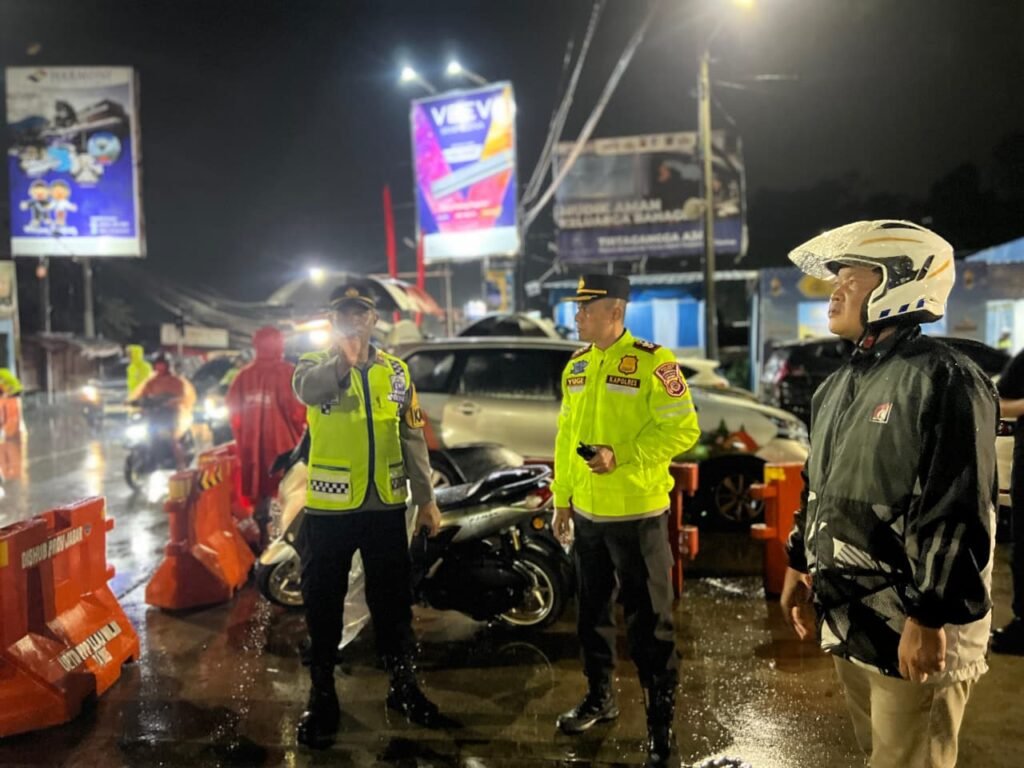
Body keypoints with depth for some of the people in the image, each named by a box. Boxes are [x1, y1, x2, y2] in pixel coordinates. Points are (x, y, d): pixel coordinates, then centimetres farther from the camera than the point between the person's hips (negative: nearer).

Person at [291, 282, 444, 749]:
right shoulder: (315, 364, -2)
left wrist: (425, 498, 6)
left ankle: (403, 686, 31)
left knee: (393, 602, 14)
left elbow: (412, 438, 10)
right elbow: (308, 390, -28)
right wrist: (343, 362, -49)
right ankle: (322, 697, 24)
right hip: (329, 507, -3)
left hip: (386, 506, 3)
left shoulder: (395, 371, 8)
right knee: (324, 605, 8)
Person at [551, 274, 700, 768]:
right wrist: (561, 498, 13)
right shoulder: (576, 367, 8)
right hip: (587, 512, 7)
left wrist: (622, 457, -23)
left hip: (636, 513, -7)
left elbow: (682, 429, -16)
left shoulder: (653, 362, -13)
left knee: (648, 621, 2)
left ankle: (661, 720, 18)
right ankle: (599, 697, 37)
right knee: (593, 611, 19)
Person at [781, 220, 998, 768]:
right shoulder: (840, 384, 11)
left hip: (913, 630, -8)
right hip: (846, 620, 8)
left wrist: (930, 620, -21)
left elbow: (958, 517, -21)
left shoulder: (943, 382, -17)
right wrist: (799, 564, 19)